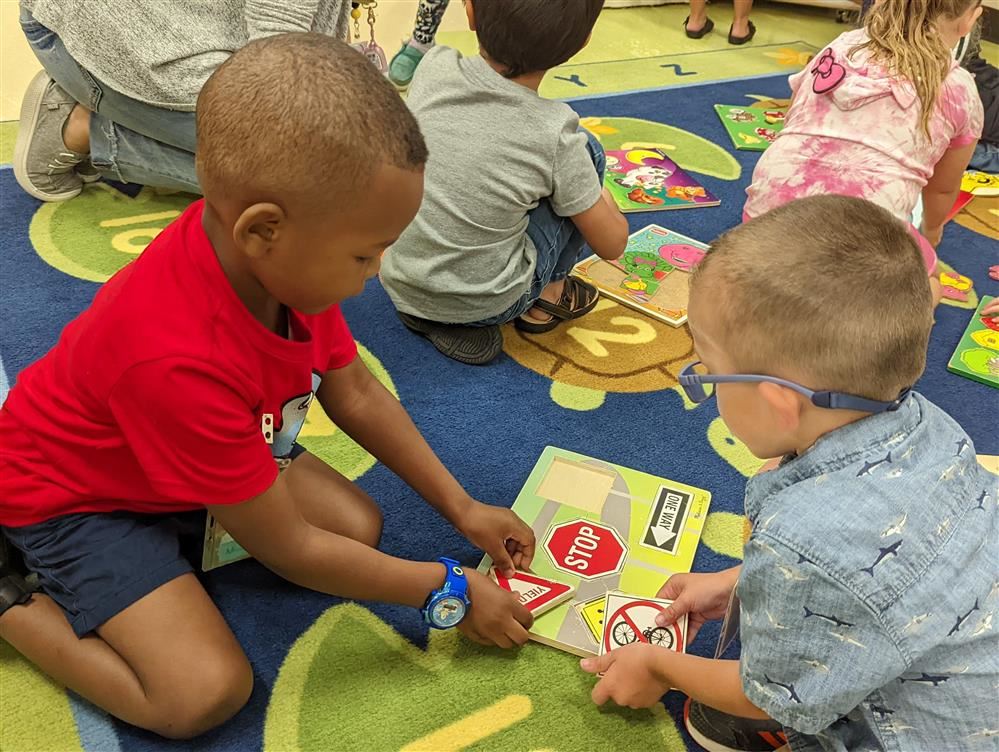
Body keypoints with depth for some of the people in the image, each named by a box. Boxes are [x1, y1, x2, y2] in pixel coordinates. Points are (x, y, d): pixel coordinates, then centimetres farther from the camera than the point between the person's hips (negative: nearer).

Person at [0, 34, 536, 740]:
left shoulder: (276, 254, -20)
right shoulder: (180, 362, -42)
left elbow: (355, 393, -4)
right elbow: (288, 549, -28)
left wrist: (460, 507, -3)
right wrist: (447, 591, -18)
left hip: (206, 453, 7)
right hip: (73, 491, -7)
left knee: (360, 526, -6)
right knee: (208, 692, -18)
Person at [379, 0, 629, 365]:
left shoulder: (433, 68, -11)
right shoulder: (554, 136, -19)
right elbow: (612, 245, -5)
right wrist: (605, 200, 18)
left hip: (400, 289, 4)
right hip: (486, 304, -3)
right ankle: (547, 296, 17)